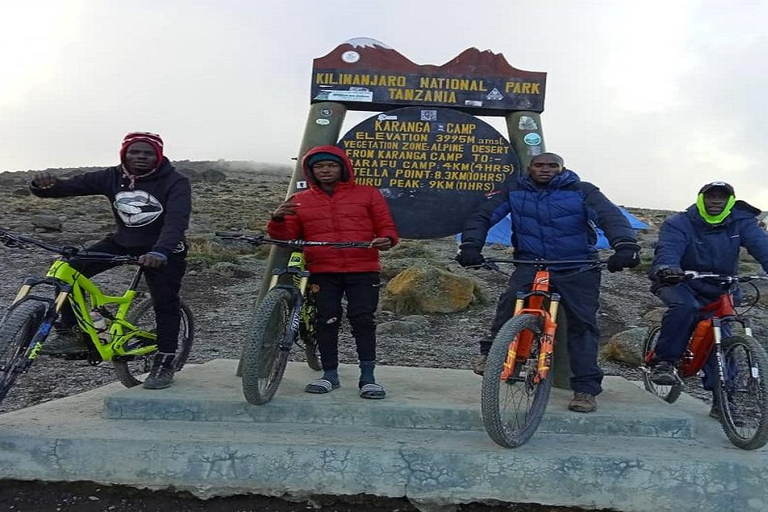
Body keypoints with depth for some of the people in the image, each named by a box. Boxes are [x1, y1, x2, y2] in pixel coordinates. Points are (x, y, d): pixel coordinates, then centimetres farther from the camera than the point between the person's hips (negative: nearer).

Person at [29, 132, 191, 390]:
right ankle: (71, 333, 0)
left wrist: (159, 252, -53)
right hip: (122, 242, 4)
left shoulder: (175, 182, -20)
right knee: (72, 270, -13)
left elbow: (176, 221, -36)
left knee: (166, 303, -12)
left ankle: (164, 364, 5)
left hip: (162, 249, -4)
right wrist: (43, 183, -37)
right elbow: (68, 186, -13)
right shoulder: (111, 177, -9)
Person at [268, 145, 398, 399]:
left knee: (363, 320, -6)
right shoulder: (300, 201, 12)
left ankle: (367, 377, 2)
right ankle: (330, 375, 15)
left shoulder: (368, 194, 8)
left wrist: (386, 239, -14)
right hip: (322, 272, 2)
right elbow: (286, 236, 14)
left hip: (362, 270, -1)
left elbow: (386, 225, 9)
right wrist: (277, 220, -8)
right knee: (327, 321, 2)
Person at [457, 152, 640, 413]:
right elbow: (483, 216, -1)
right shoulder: (514, 190, 2)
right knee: (511, 299, -27)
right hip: (531, 263, 0)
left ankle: (586, 389, 3)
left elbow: (611, 216, -16)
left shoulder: (582, 191, -3)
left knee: (583, 323, -6)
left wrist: (626, 246, -35)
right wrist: (470, 245, -19)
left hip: (578, 269, 0)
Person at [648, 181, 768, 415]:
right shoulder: (678, 223, -13)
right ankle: (663, 361, -23)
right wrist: (665, 268, -55)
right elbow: (668, 248, -31)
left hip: (717, 292, 4)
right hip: (680, 284, -3)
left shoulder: (740, 223, -4)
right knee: (685, 306, -36)